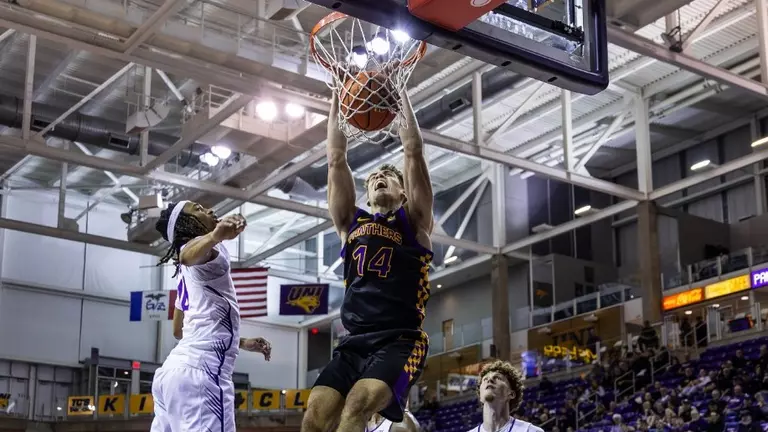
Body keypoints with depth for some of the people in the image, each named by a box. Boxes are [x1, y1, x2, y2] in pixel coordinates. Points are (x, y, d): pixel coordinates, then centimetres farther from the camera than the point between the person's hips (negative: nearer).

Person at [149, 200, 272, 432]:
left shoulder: (187, 273, 27)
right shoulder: (209, 252, -1)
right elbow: (188, 255, -28)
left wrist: (241, 343, 41)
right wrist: (216, 236, -50)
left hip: (174, 369, 10)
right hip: (199, 370, -10)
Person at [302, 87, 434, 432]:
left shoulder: (413, 220, 12)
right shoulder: (351, 222, 21)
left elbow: (413, 152, 5)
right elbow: (336, 160, 16)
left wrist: (400, 93, 10)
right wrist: (337, 99, 18)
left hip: (400, 342, -4)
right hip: (353, 342, 4)